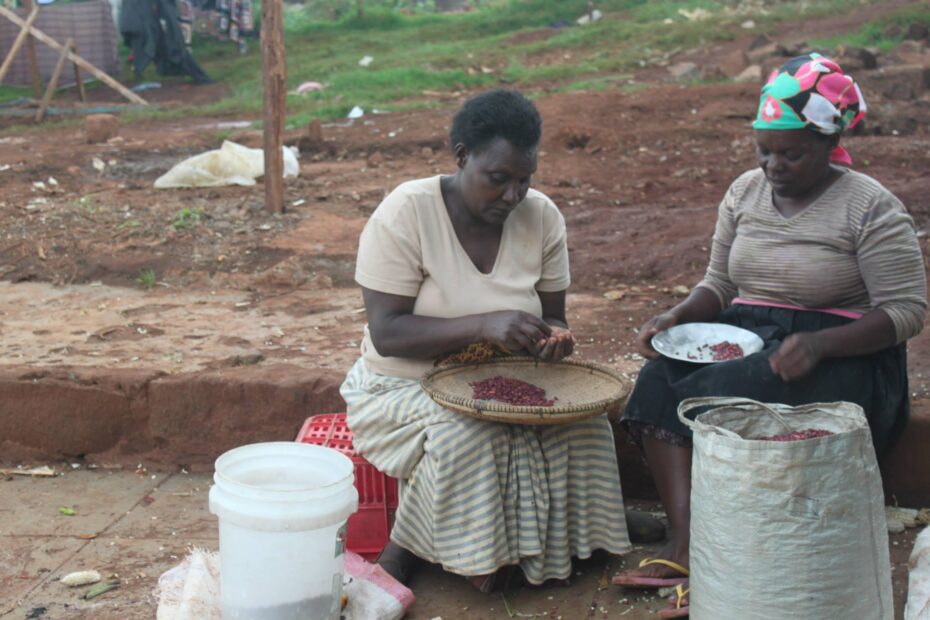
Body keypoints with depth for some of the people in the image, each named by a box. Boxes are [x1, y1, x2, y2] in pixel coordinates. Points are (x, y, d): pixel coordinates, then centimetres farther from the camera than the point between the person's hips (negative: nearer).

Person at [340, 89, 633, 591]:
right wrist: (483, 326, -34)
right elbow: (386, 334, -22)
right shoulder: (404, 214, -17)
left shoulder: (541, 217, -3)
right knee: (467, 435, -34)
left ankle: (535, 549, -2)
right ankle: (404, 546, -8)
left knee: (582, 422, -23)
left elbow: (552, 317, 7)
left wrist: (553, 337, -19)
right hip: (406, 387, -4)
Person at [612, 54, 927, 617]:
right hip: (745, 337, 6)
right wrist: (678, 317, -8)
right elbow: (719, 284, 15)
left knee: (727, 396, -33)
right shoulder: (746, 191, 9)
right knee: (660, 382, -24)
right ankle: (684, 546, -30)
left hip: (837, 355, -6)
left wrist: (818, 344, -27)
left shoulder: (871, 208, -8)